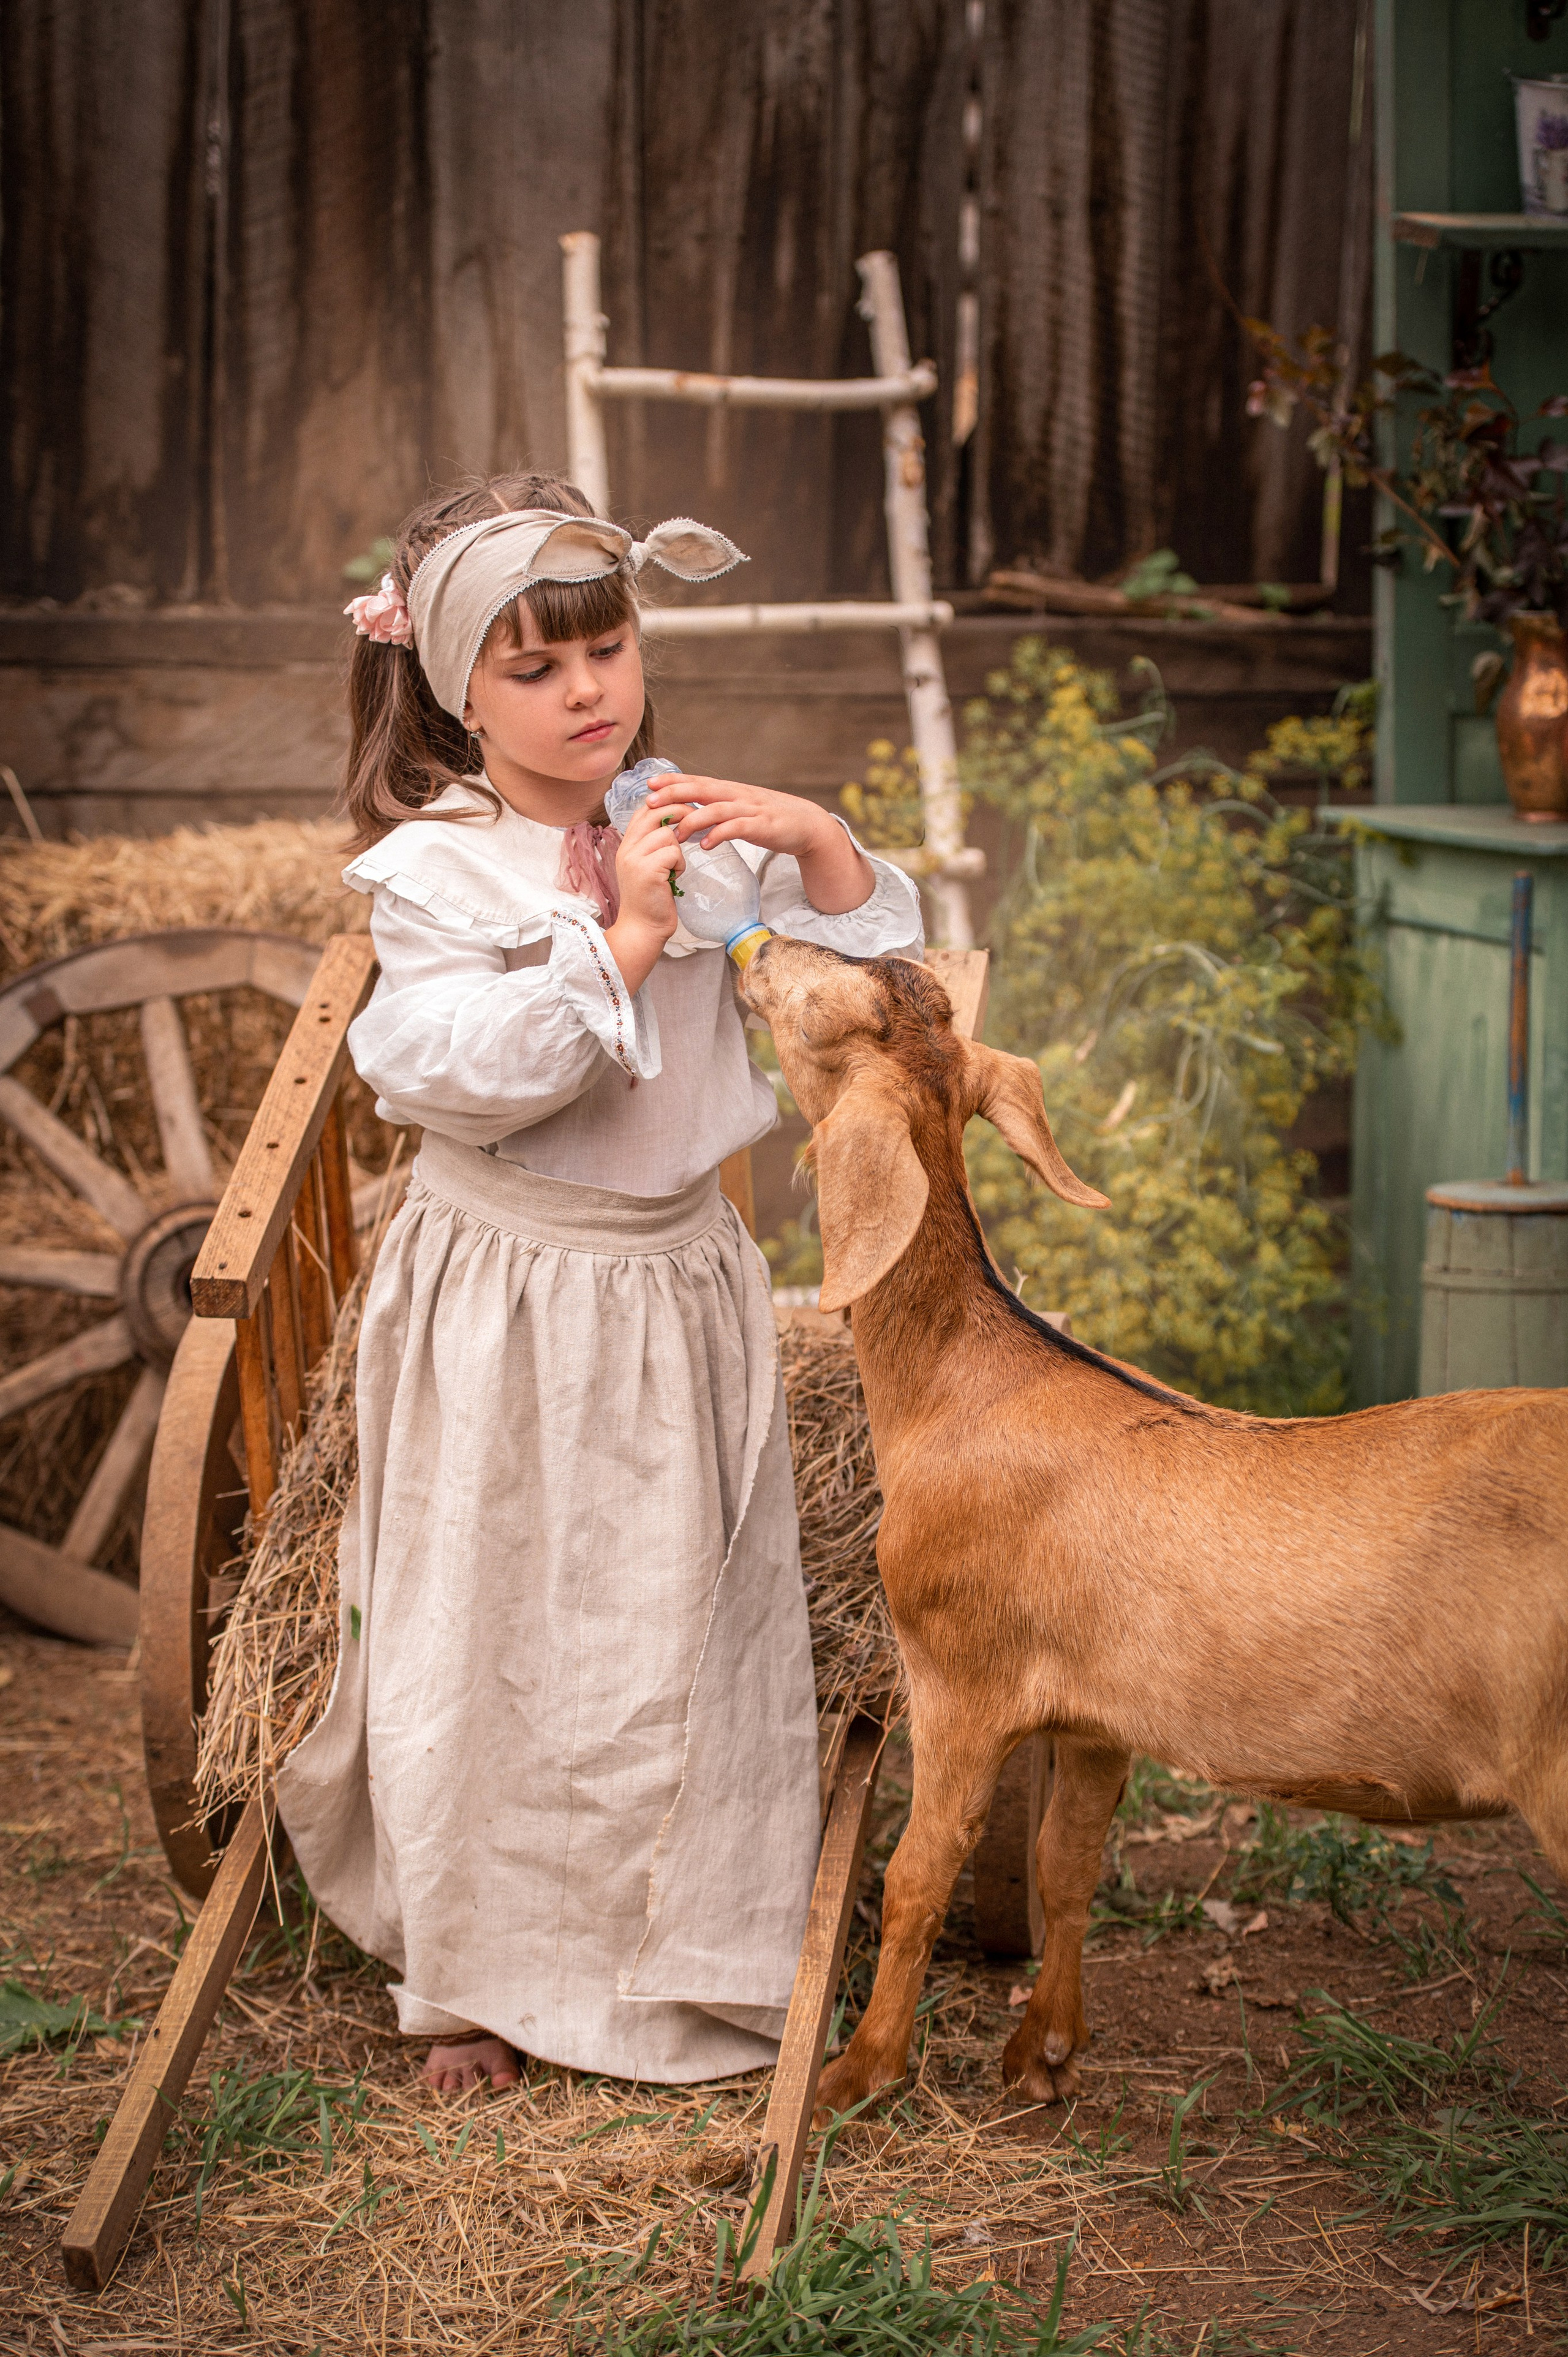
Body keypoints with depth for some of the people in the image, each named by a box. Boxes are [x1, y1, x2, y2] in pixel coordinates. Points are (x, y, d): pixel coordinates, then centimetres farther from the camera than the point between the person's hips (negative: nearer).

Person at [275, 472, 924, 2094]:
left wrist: (815, 841, -11)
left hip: (675, 1280, 4)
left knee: (683, 1625, 11)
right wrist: (619, 939, -25)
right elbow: (461, 1071, -23)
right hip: (503, 1300, -4)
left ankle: (680, 1957, 28)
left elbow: (875, 972, 6)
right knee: (486, 1627, 5)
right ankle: (471, 1972, 23)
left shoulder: (690, 829, 3)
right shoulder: (433, 869, -10)